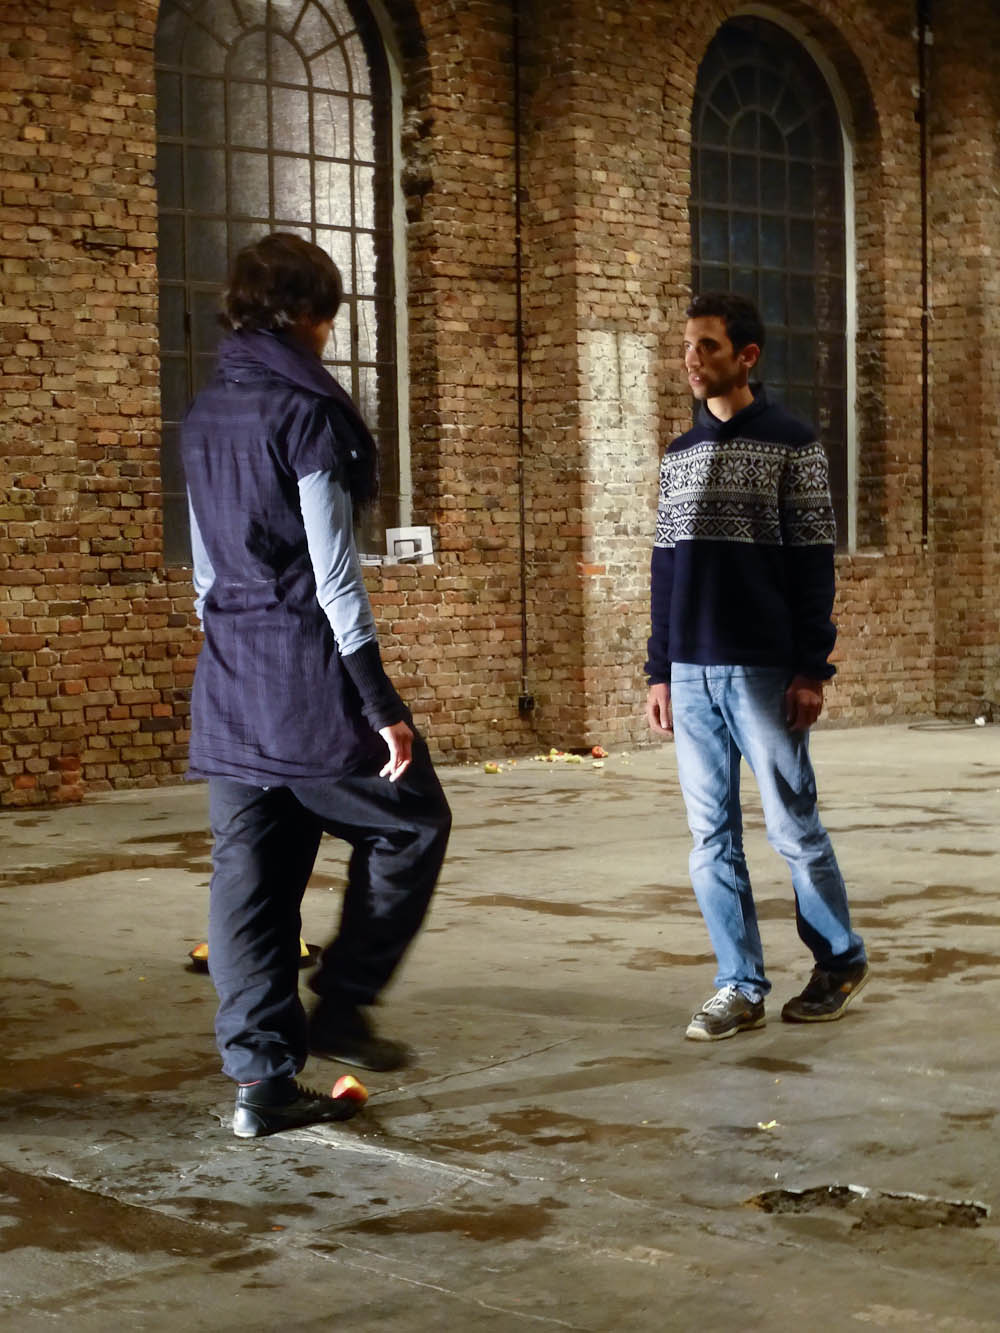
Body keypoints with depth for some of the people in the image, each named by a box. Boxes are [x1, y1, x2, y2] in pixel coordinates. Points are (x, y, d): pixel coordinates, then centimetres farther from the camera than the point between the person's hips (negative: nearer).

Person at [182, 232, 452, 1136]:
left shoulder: (205, 417, 14)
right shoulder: (307, 410, -11)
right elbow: (332, 568, -15)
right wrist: (380, 702, -14)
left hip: (229, 681, 8)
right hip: (309, 672, -8)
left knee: (250, 875, 7)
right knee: (410, 824, 11)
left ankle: (262, 1076, 9)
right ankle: (341, 1004, 9)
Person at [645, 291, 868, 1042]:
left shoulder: (791, 445, -2)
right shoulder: (679, 457, 14)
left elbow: (813, 563, -5)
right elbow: (666, 570, 15)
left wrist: (811, 669, -11)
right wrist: (659, 673, 11)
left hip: (764, 670, -5)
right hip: (691, 674, 5)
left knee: (793, 826, 1)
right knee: (712, 837, 4)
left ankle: (841, 961, 20)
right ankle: (741, 989, 11)